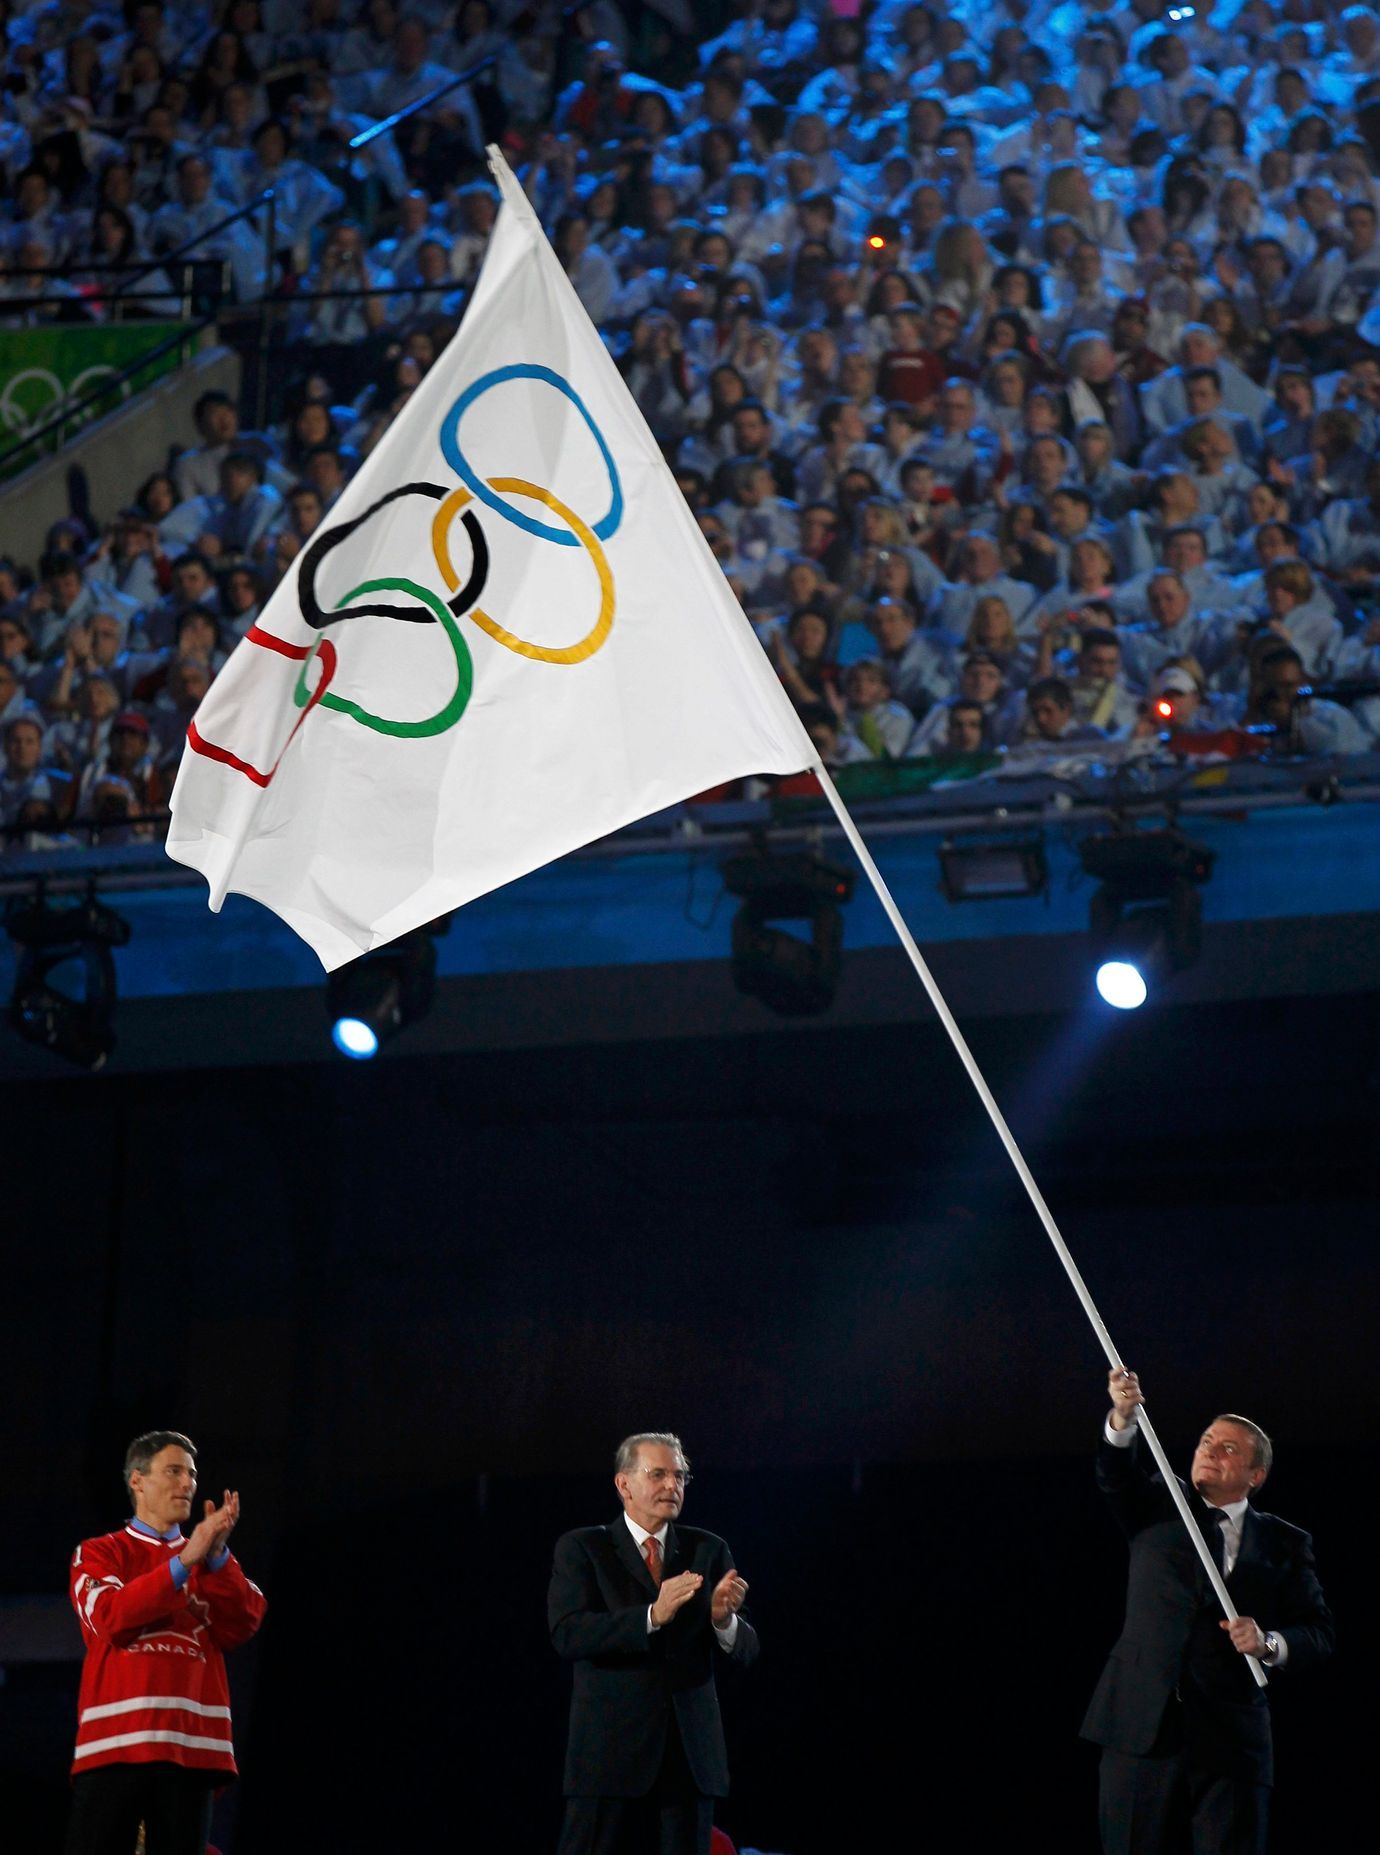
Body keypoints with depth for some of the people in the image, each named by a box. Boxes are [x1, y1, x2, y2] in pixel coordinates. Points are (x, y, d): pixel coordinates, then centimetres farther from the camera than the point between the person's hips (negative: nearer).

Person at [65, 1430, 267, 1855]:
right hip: (115, 1743, -3)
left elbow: (241, 1625, 3)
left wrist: (216, 1558, -10)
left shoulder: (213, 1562, 21)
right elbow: (109, 1617, -9)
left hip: (192, 1747, 3)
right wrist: (183, 1564, -13)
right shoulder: (98, 1554, 11)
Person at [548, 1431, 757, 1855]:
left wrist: (723, 1618, -18)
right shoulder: (581, 1549, 3)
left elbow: (745, 1652, 5)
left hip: (690, 1756, 3)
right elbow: (568, 1634, -13)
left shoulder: (709, 1552, 12)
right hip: (609, 1755, -3)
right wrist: (653, 1615, -25)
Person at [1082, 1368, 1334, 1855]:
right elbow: (1117, 1477, -8)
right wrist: (1123, 1419, -28)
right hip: (1142, 1725, 1)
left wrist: (1270, 1644, -14)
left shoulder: (1283, 1542, 11)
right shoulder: (1159, 1508, 13)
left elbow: (1319, 1633, 8)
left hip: (1231, 1738, 0)